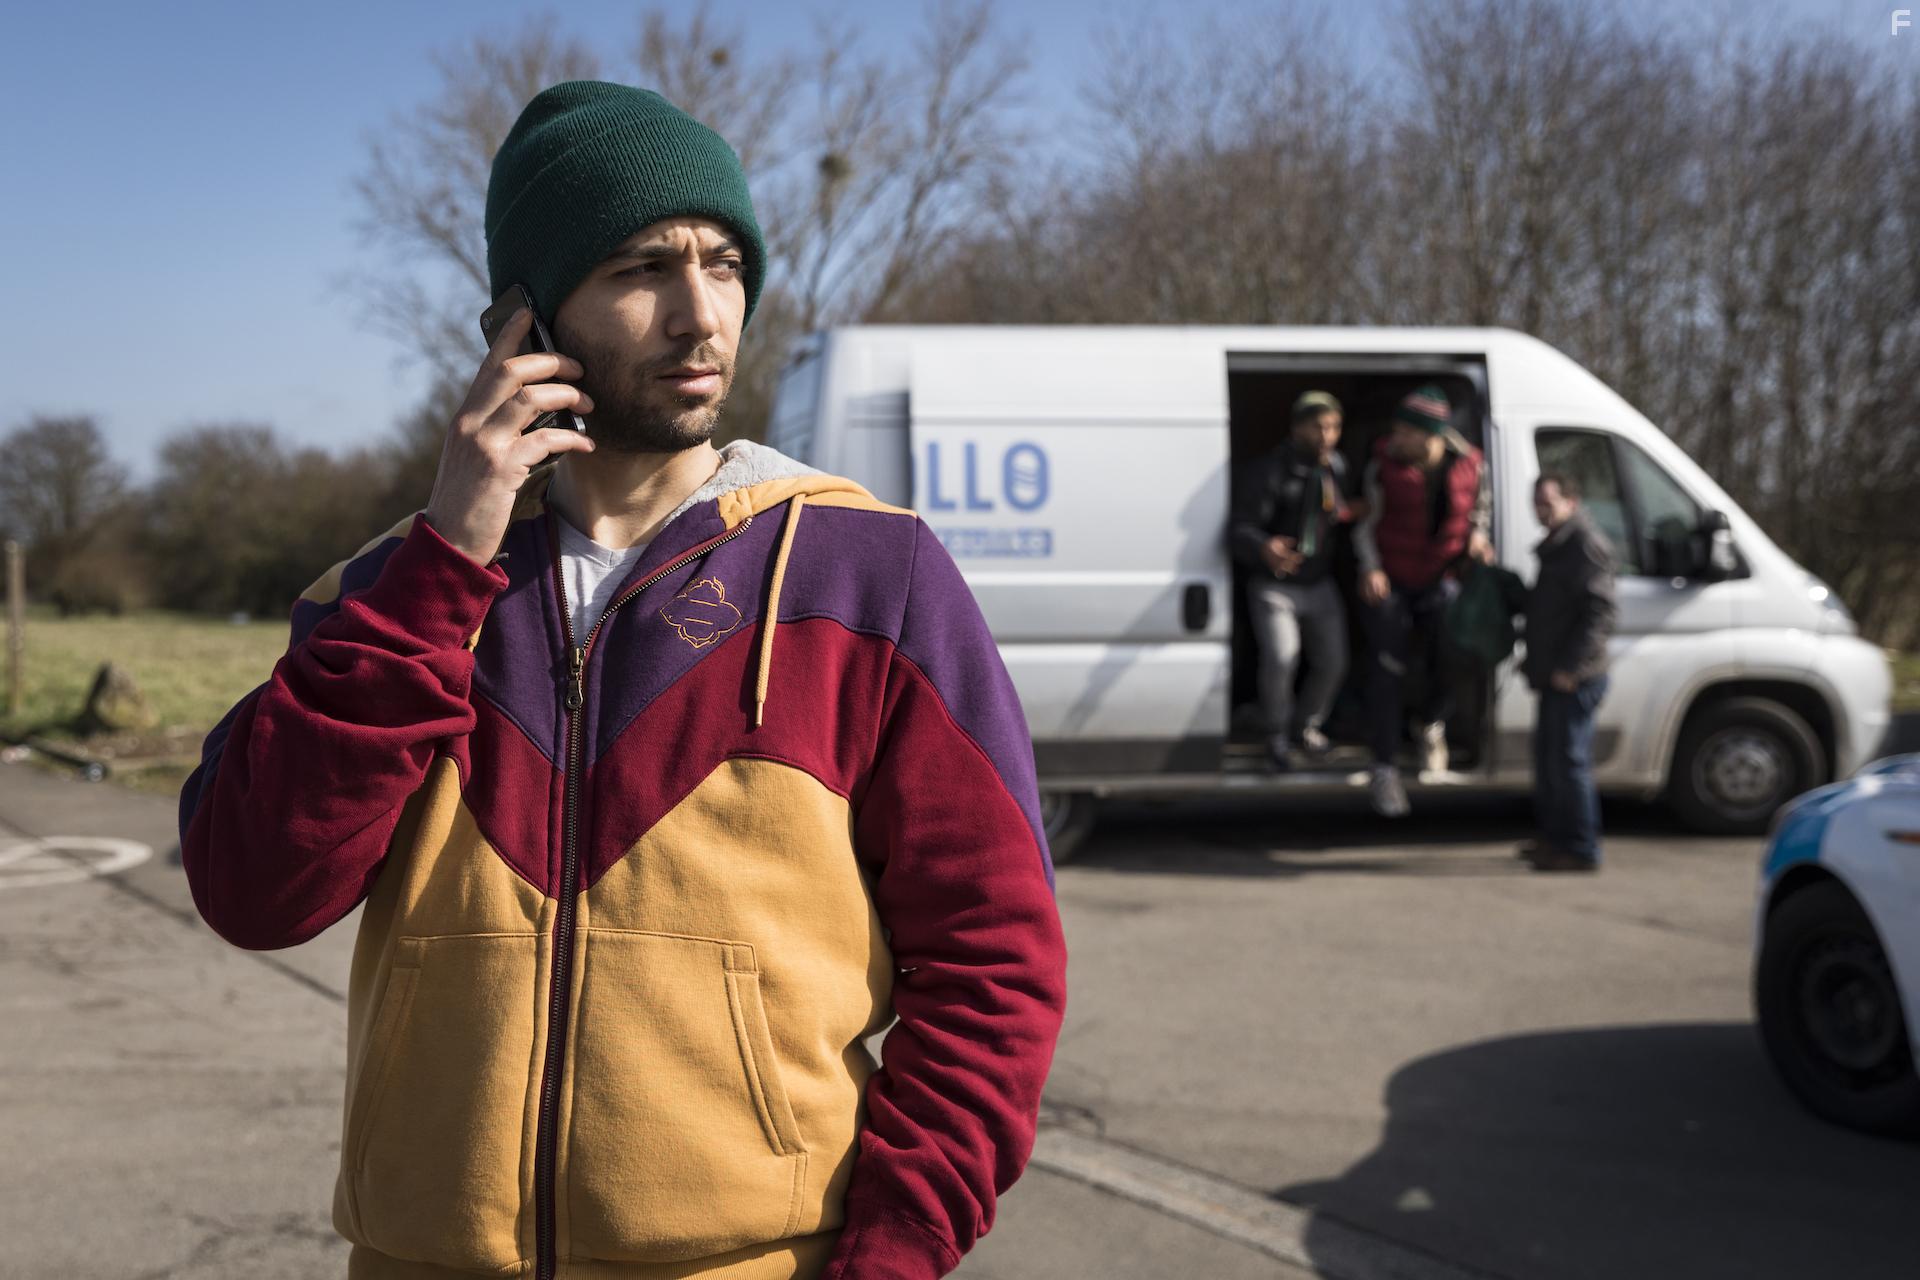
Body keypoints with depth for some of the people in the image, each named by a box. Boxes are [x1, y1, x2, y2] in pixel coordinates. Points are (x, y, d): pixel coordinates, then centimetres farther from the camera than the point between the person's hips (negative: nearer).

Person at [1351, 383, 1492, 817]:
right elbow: (1366, 522, 0)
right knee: (1387, 672, -5)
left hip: (1440, 582, 1)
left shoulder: (1469, 467, -8)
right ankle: (1384, 770, 2)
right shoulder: (1385, 466, -11)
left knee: (1447, 666, -4)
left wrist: (1477, 536, -5)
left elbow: (1482, 505, 14)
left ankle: (1432, 725, 32)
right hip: (1388, 583, -1)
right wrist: (1370, 568, -12)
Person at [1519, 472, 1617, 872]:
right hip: (1556, 675, 10)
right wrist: (1535, 657, 21)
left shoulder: (1587, 544, -13)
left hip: (1574, 678, -10)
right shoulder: (1557, 545, 19)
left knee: (1569, 760, -8)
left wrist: (1570, 666, -23)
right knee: (1548, 756, 17)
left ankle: (1581, 849, -2)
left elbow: (1599, 613, -20)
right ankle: (1555, 836, 28)